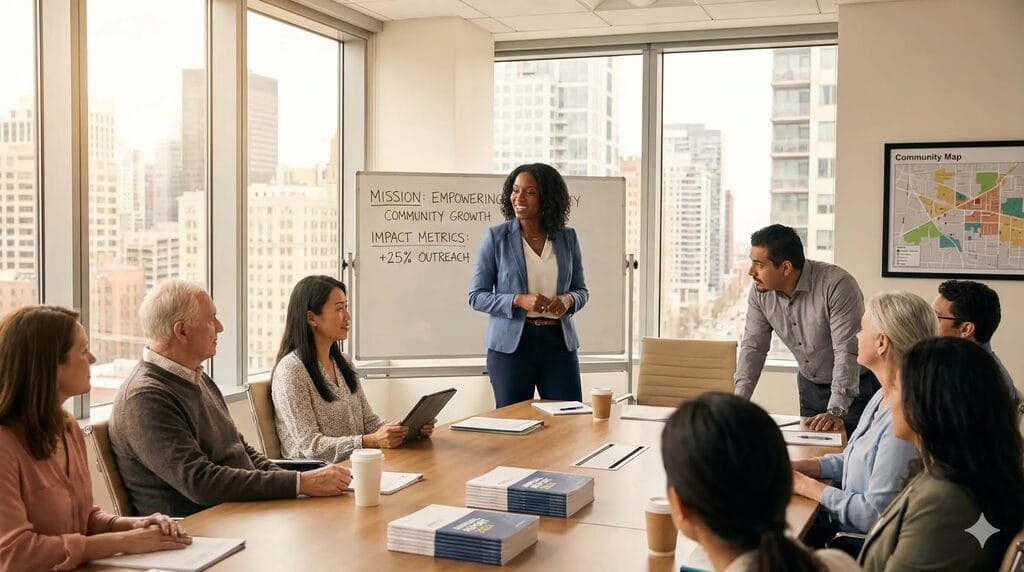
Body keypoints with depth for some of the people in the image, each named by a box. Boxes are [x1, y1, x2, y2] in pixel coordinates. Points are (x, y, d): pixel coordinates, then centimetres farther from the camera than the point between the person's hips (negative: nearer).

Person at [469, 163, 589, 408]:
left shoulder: (567, 237, 6)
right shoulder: (496, 237, -2)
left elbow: (581, 290, 13)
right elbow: (476, 296, -3)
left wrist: (568, 300, -10)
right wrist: (518, 300, -17)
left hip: (559, 342, 2)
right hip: (511, 344, -2)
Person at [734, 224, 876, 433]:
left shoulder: (837, 285, -28)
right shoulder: (760, 291, -10)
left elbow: (847, 351, -30)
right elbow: (753, 347, -3)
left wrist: (835, 411, -36)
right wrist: (738, 401, -14)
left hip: (857, 386, -5)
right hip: (810, 386, 5)